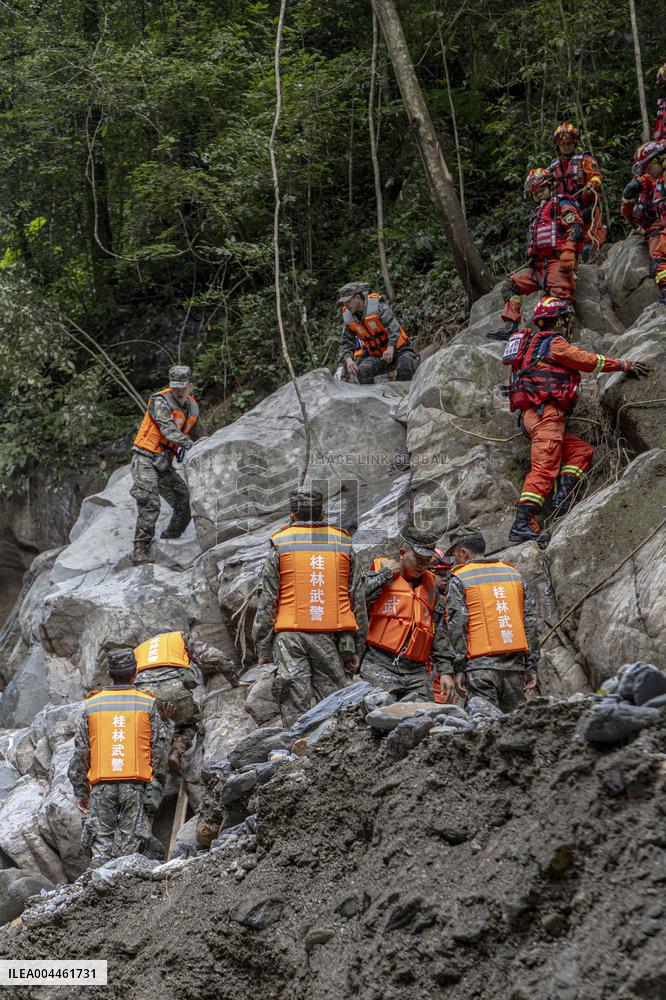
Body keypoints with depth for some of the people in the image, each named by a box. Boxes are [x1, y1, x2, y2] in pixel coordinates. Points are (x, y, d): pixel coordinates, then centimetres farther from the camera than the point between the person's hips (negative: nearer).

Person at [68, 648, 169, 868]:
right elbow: (159, 749, 1)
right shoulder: (148, 704, 3)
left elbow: (81, 753, 6)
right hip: (136, 786, -1)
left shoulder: (92, 705, 6)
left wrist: (80, 792, 12)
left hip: (102, 786, 1)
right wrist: (158, 787, 8)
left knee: (101, 846, 4)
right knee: (129, 847, 0)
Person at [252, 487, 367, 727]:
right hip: (330, 636, 1)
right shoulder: (344, 545, 12)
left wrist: (262, 650, 7)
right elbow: (358, 601, 10)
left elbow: (267, 602, 3)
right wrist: (356, 649, 14)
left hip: (290, 636, -1)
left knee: (295, 710, -2)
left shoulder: (280, 546, 6)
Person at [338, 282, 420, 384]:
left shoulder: (378, 306, -16)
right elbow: (346, 343, 4)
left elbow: (394, 327, -28)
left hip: (397, 349, -4)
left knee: (405, 368, -34)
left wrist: (390, 348, -45)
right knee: (363, 370, -27)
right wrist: (348, 359, -19)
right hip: (376, 356, 4)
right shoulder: (348, 317, 1)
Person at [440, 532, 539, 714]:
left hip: (481, 665, -5)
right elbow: (531, 622, 11)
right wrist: (531, 667, 12)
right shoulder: (514, 574, 15)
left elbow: (457, 626, -8)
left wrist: (458, 669, -6)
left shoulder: (460, 579, 1)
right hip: (515, 664, 5)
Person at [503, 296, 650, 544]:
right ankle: (523, 523, -32)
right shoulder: (555, 342, 0)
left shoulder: (534, 341, 28)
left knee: (582, 450, 13)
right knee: (544, 467, -20)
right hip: (545, 412, -10)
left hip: (531, 414, 10)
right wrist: (624, 365, 13)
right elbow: (590, 361, 3)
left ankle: (563, 495, -7)